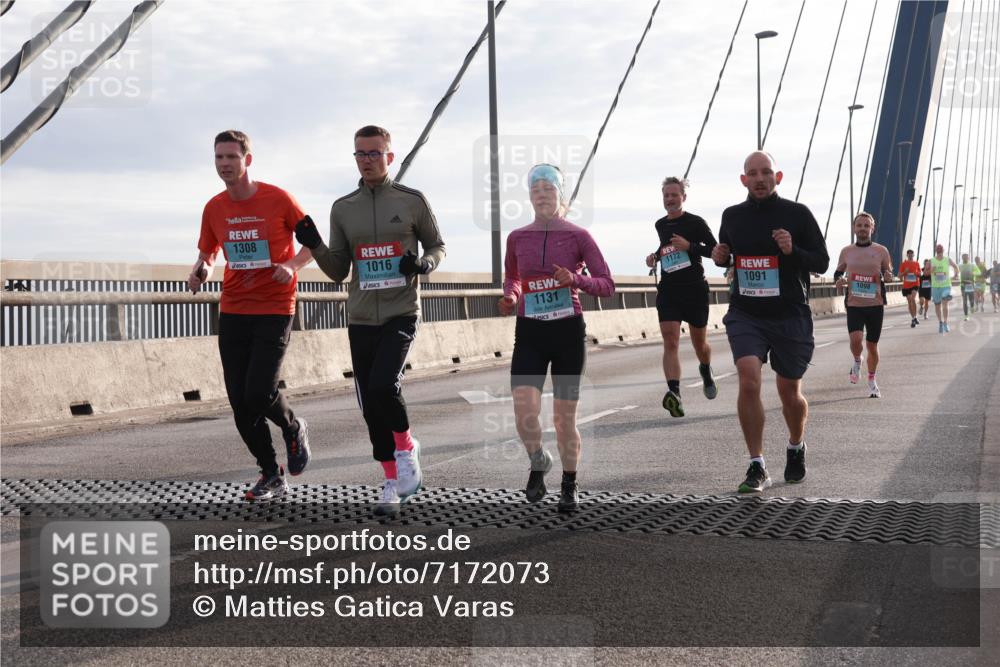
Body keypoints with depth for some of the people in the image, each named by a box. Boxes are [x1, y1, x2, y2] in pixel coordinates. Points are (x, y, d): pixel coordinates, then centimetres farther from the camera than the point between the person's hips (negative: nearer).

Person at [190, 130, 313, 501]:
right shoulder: (214, 209, 5)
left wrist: (293, 265, -18)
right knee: (239, 402, 2)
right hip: (232, 313, 5)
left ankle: (294, 429, 19)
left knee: (260, 393, -16)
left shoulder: (278, 200, -7)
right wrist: (200, 271, -5)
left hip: (274, 310, -5)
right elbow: (207, 255, 18)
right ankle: (271, 476, 18)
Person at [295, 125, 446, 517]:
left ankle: (406, 446, 4)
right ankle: (393, 485, 18)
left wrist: (424, 264, -12)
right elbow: (338, 272, 10)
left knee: (383, 384, -24)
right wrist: (315, 246, -7)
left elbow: (437, 246, 10)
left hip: (401, 314, -4)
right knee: (371, 408, 5)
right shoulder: (343, 208, 8)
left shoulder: (412, 201, 0)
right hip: (361, 319, 4)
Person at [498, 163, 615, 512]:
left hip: (568, 330, -1)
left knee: (564, 418, 4)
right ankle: (538, 463, 16)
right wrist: (510, 297, 1)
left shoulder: (578, 236, -3)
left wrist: (576, 280, -20)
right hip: (529, 333, 2)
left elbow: (607, 284, -2)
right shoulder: (517, 238, 5)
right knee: (525, 413, -15)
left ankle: (569, 485, 25)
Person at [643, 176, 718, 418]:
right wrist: (655, 256, 9)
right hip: (668, 290, 3)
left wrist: (690, 246, -20)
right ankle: (674, 393, -27)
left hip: (695, 289, -3)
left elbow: (715, 250, -7)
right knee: (670, 342, -15)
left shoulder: (696, 222, -6)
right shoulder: (660, 225, 11)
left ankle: (706, 371, 47)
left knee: (699, 343, 12)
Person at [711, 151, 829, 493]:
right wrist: (719, 257, -2)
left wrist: (793, 250, -20)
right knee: (748, 381, -18)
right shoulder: (732, 216, 5)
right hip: (745, 314, 1)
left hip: (790, 315, -1)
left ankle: (796, 447, 41)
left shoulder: (797, 214, -4)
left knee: (790, 392, 10)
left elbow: (822, 262, -2)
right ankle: (757, 467, -11)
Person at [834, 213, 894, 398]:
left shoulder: (881, 251, 1)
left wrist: (888, 276, -14)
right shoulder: (846, 251, 4)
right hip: (854, 305, 0)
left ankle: (872, 381, 29)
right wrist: (839, 280, -7)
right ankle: (857, 362, 13)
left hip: (876, 305, 0)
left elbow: (888, 274, 10)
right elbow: (838, 272, 16)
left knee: (872, 345, 8)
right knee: (855, 339, -22)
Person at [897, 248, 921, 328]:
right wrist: (905, 272, -15)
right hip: (906, 285, 2)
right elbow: (900, 275, 3)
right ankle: (913, 318, 20)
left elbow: (920, 273, 15)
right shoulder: (903, 264, 3)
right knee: (909, 302, 8)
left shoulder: (916, 263, 6)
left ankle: (914, 317, -17)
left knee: (913, 299, -22)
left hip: (915, 284, -2)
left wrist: (917, 273, -8)